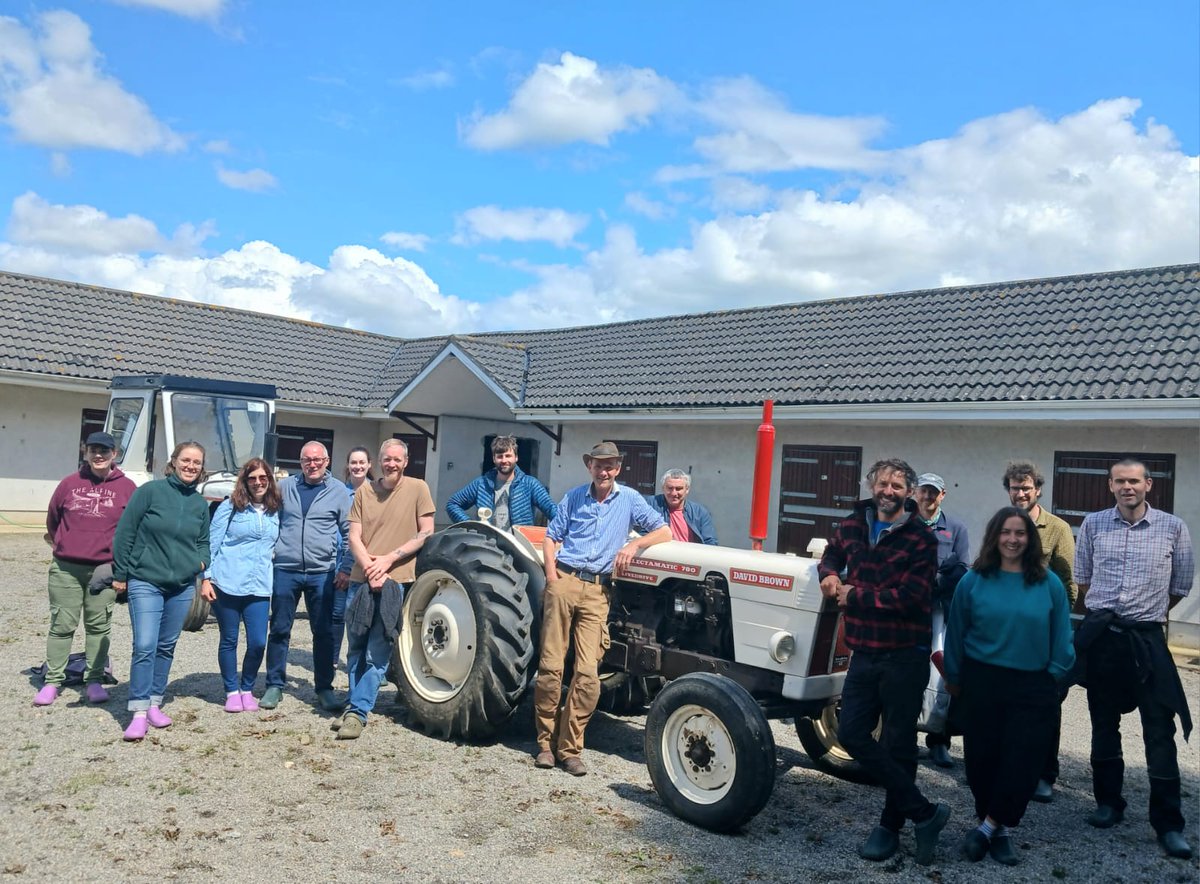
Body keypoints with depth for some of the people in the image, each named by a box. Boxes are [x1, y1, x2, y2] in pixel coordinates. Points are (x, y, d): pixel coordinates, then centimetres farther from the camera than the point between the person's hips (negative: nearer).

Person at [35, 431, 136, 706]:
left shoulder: (126, 488, 0)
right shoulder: (70, 483, 4)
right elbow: (52, 517, 17)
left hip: (105, 569, -1)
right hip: (65, 568, 1)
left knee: (99, 626, 7)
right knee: (61, 625, 6)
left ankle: (94, 681, 16)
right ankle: (52, 681, 15)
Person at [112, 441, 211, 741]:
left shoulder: (200, 504, 7)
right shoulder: (150, 491, -7)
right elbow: (124, 533, -5)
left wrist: (202, 560, -3)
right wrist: (120, 574, -3)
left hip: (183, 587, 5)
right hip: (145, 582, -5)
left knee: (166, 647, 12)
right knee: (144, 646, -11)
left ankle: (154, 704, 24)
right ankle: (139, 712, -4)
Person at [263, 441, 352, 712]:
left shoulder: (338, 491, 3)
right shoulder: (285, 486, 7)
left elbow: (349, 533, 5)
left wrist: (346, 568, 0)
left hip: (322, 573, -1)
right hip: (285, 570, 1)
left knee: (324, 633, 5)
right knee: (279, 630, 7)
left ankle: (324, 688, 15)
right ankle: (274, 685, 19)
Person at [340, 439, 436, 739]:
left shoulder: (417, 488, -1)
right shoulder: (364, 491, 6)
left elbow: (426, 533, -3)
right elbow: (354, 537, 3)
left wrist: (389, 559, -11)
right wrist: (370, 568, -13)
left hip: (395, 580, -3)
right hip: (362, 579, 4)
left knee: (377, 653, -5)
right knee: (355, 649, 12)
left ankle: (357, 712, 0)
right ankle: (357, 705, 26)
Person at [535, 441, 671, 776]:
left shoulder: (629, 499, 9)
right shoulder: (574, 497, 12)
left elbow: (664, 532, 7)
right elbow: (551, 538, 13)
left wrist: (634, 544, -10)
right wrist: (552, 577, -2)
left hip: (597, 590, 0)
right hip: (564, 582, 1)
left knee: (588, 673, -7)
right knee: (551, 666, -2)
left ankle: (570, 748, 4)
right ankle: (546, 741, 12)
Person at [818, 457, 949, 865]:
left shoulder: (920, 538, -11)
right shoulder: (852, 526, 6)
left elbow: (909, 598, -20)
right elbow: (831, 555, 25)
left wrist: (853, 594, -13)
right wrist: (829, 574, 1)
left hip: (904, 657, -5)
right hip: (864, 653, 6)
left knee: (898, 745, 6)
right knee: (852, 734, 3)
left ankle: (891, 825, 26)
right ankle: (923, 812, 14)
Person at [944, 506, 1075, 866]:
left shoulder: (1049, 583, -2)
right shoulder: (973, 581, -3)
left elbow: (1061, 637, 4)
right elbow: (956, 633, 2)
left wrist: (1054, 676, 1)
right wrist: (954, 678, 4)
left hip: (1033, 688, 0)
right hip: (981, 683, 0)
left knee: (1022, 762, -2)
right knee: (983, 758, 7)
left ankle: (988, 826, 15)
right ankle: (999, 831, 26)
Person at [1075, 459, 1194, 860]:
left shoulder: (1173, 528, -3)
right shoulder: (1093, 524, 2)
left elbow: (1181, 586, 7)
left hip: (1147, 638, -2)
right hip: (1100, 635, 2)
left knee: (1160, 730, -2)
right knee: (1104, 725, 12)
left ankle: (1168, 823, 7)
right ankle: (1108, 803, 26)